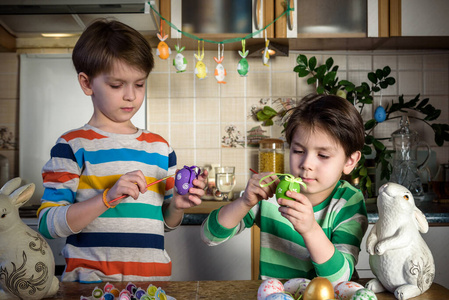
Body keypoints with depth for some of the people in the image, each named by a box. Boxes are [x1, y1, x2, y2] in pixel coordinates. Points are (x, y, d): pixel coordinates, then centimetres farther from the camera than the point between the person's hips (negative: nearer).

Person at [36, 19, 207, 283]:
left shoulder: (160, 147, 11)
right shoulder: (73, 145, -1)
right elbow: (48, 224, -8)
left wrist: (177, 205, -4)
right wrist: (108, 198, -19)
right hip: (91, 280, -3)